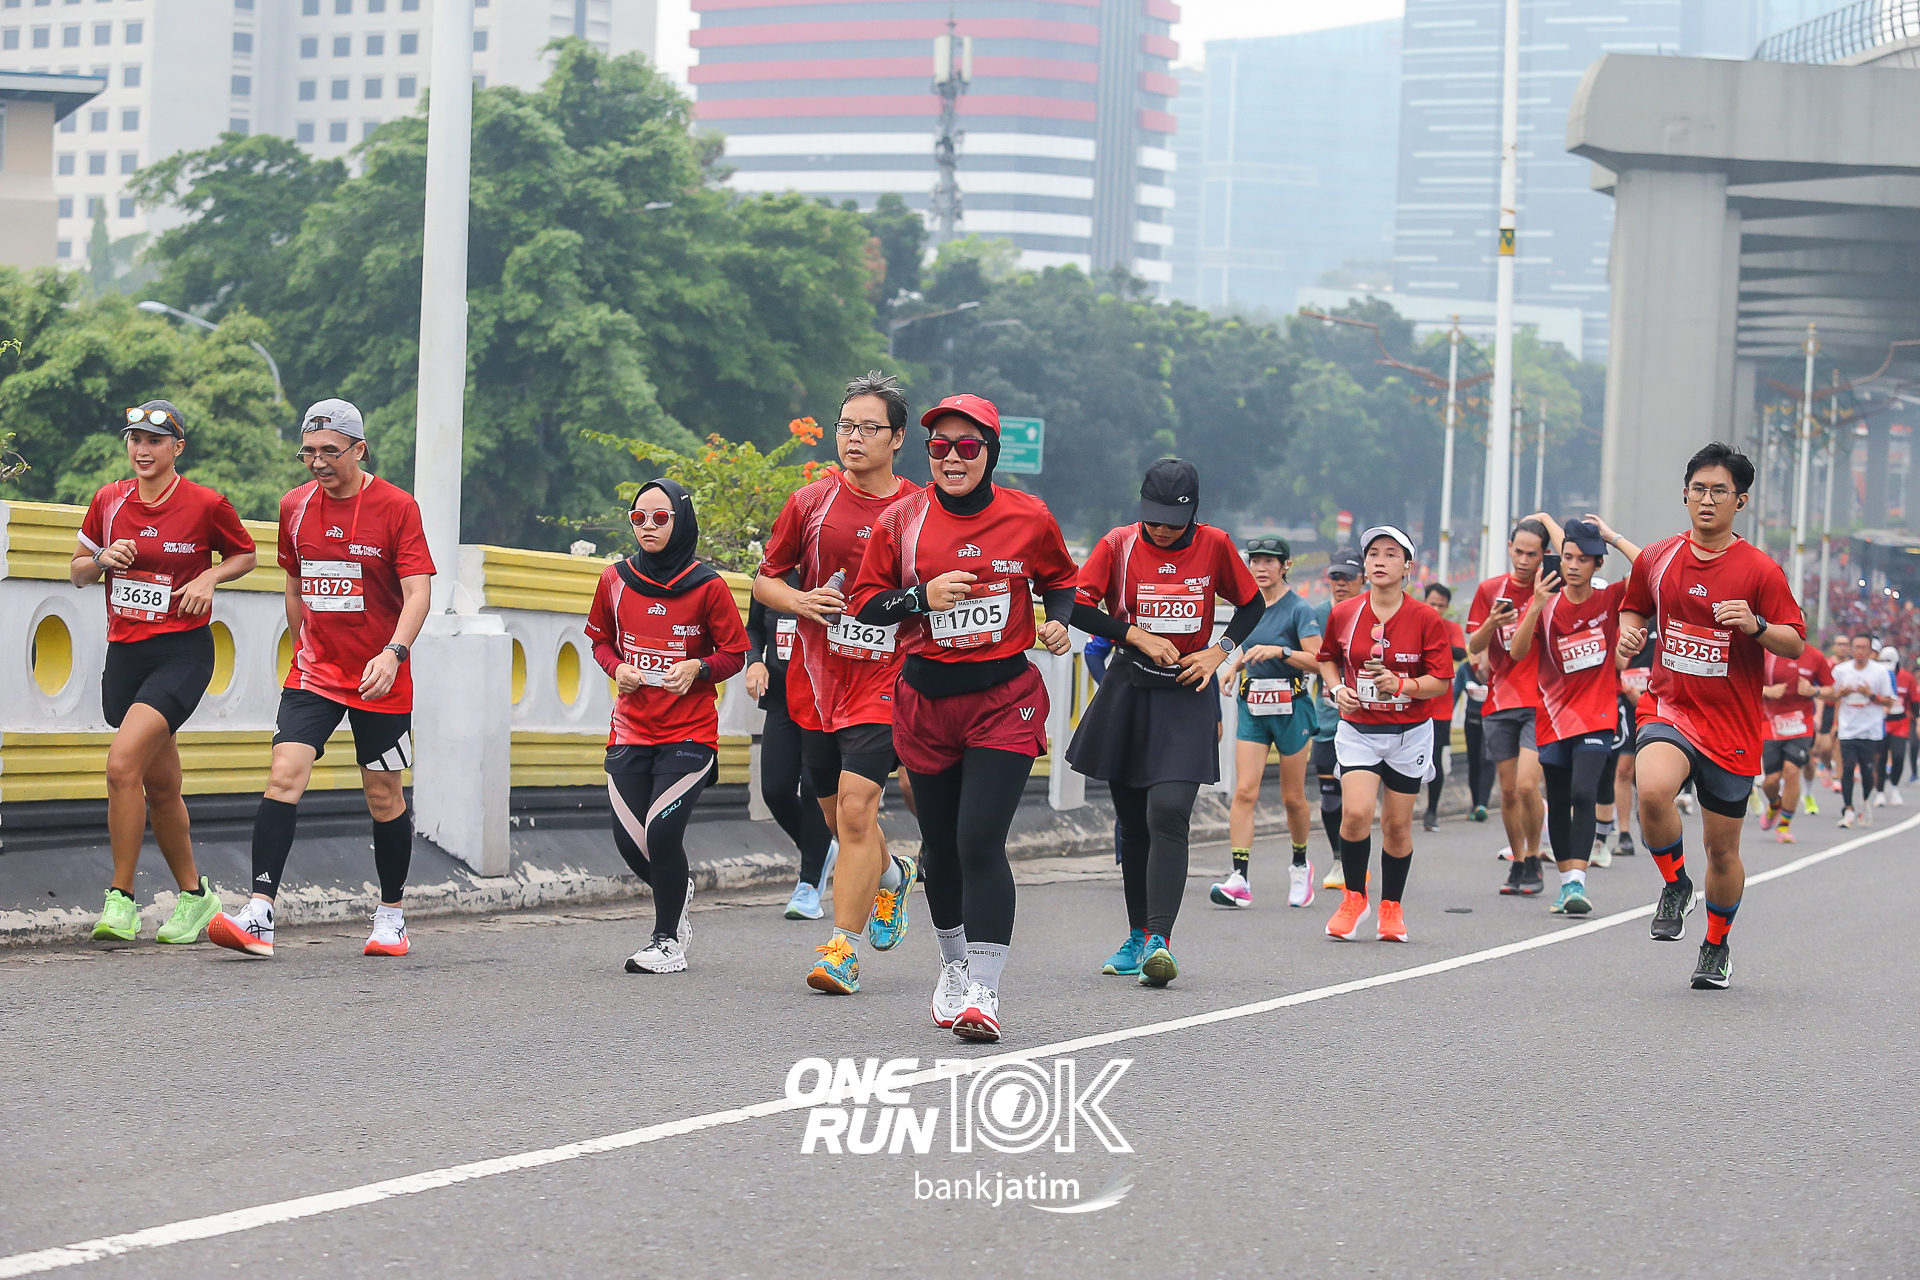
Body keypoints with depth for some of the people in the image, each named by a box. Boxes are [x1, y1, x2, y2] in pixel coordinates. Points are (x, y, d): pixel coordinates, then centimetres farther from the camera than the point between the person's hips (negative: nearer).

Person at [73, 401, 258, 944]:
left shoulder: (206, 505, -6)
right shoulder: (108, 501, 6)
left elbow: (245, 555, 11)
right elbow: (77, 572, 16)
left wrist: (208, 578, -8)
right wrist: (102, 560, -5)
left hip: (183, 653, -5)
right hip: (124, 652, 5)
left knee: (122, 764, -22)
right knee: (160, 787, 11)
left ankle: (121, 900, -16)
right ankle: (194, 896, 28)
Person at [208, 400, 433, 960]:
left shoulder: (396, 506, -8)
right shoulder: (296, 506, 5)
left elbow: (417, 591, -14)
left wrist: (394, 652, -28)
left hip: (380, 680, -3)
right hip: (314, 672, 3)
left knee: (383, 797, 5)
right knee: (284, 776, -14)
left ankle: (390, 915, 23)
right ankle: (258, 916, -20)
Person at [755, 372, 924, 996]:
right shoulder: (811, 502, 4)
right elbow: (764, 578, 12)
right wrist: (797, 600, -7)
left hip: (884, 681, -4)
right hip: (818, 681, 4)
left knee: (856, 805, -18)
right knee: (840, 817, 14)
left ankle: (843, 947, -13)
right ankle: (891, 876, 46)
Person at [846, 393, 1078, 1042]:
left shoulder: (1029, 518, -1)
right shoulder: (901, 520, -1)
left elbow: (1059, 579, 17)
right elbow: (865, 603, 3)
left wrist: (1059, 621, -3)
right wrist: (924, 595, -14)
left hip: (1005, 700, -2)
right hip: (927, 699, 2)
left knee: (980, 841, -16)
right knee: (941, 847, 13)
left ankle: (984, 990, -15)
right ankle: (955, 965, 36)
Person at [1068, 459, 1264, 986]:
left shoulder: (1214, 545, -2)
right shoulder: (1119, 544, -3)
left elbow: (1253, 604, 11)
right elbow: (1077, 607, -4)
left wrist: (1217, 652, -2)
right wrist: (1137, 635, -12)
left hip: (1188, 692, -2)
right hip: (1129, 690, 2)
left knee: (1168, 814, -17)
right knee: (1132, 821, 8)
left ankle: (1160, 941, -21)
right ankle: (1137, 936, 22)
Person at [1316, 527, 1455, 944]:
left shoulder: (1426, 620, -9)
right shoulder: (1343, 614, -2)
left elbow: (1442, 681, -7)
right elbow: (1327, 658, 16)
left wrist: (1402, 684, -23)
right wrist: (1338, 688, -2)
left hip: (1409, 732, 0)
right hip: (1357, 729, 1)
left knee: (1397, 824, 6)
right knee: (1356, 812, -18)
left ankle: (1391, 906, 26)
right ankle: (1354, 899, 2)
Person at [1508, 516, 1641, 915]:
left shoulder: (1610, 600, -1)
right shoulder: (1545, 604, -1)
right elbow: (1518, 653, -14)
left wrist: (1614, 537, -11)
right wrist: (1536, 607, -26)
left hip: (1597, 716, -3)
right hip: (1553, 716, 3)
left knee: (1583, 793, -19)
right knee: (1558, 804, 8)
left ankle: (1577, 882, -22)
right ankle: (1568, 881, 20)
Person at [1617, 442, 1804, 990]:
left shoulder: (1760, 570, -6)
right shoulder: (1656, 559, 3)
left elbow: (1795, 644, -5)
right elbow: (1634, 608, 21)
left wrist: (1756, 625, -25)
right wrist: (1630, 632, -1)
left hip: (1732, 726, -1)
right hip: (1669, 708, 1)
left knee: (1723, 850, 8)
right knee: (1652, 789, -32)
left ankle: (1717, 946, 33)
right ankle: (1675, 884, -5)